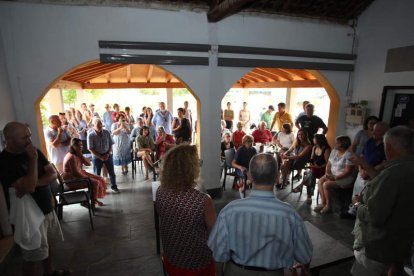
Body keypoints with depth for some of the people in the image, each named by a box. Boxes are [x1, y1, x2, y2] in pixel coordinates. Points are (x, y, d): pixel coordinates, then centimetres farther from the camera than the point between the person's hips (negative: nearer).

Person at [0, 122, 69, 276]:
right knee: (32, 258, 8)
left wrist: (35, 183, -21)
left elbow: (53, 174, -3)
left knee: (48, 246, 23)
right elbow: (29, 187, -29)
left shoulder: (33, 151, 0)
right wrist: (33, 159, -25)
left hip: (48, 209, 7)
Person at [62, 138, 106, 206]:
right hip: (72, 179, -10)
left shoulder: (77, 155, 6)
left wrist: (81, 155, -10)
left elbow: (88, 163, 2)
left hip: (79, 174, 10)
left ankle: (95, 199, 12)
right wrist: (87, 178, -15)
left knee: (100, 179, 2)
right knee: (95, 182, -21)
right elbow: (75, 173, -26)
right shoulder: (72, 157, -23)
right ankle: (94, 201, -1)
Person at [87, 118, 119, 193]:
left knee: (112, 172, 10)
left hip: (108, 155, 2)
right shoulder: (91, 135, -14)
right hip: (97, 156, -2)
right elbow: (90, 149, -12)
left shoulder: (107, 132, -7)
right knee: (97, 174, 9)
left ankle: (114, 186, 28)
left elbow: (111, 144, 1)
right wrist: (100, 157, -14)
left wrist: (108, 154, -11)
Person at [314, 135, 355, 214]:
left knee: (326, 184, -24)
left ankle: (328, 206, -6)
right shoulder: (334, 151, 7)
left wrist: (335, 178, -23)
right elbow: (329, 164, 11)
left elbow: (348, 171, -21)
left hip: (344, 178, -8)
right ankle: (323, 203, -5)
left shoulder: (348, 155, -17)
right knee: (320, 181, -14)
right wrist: (327, 173, -7)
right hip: (332, 175, 8)